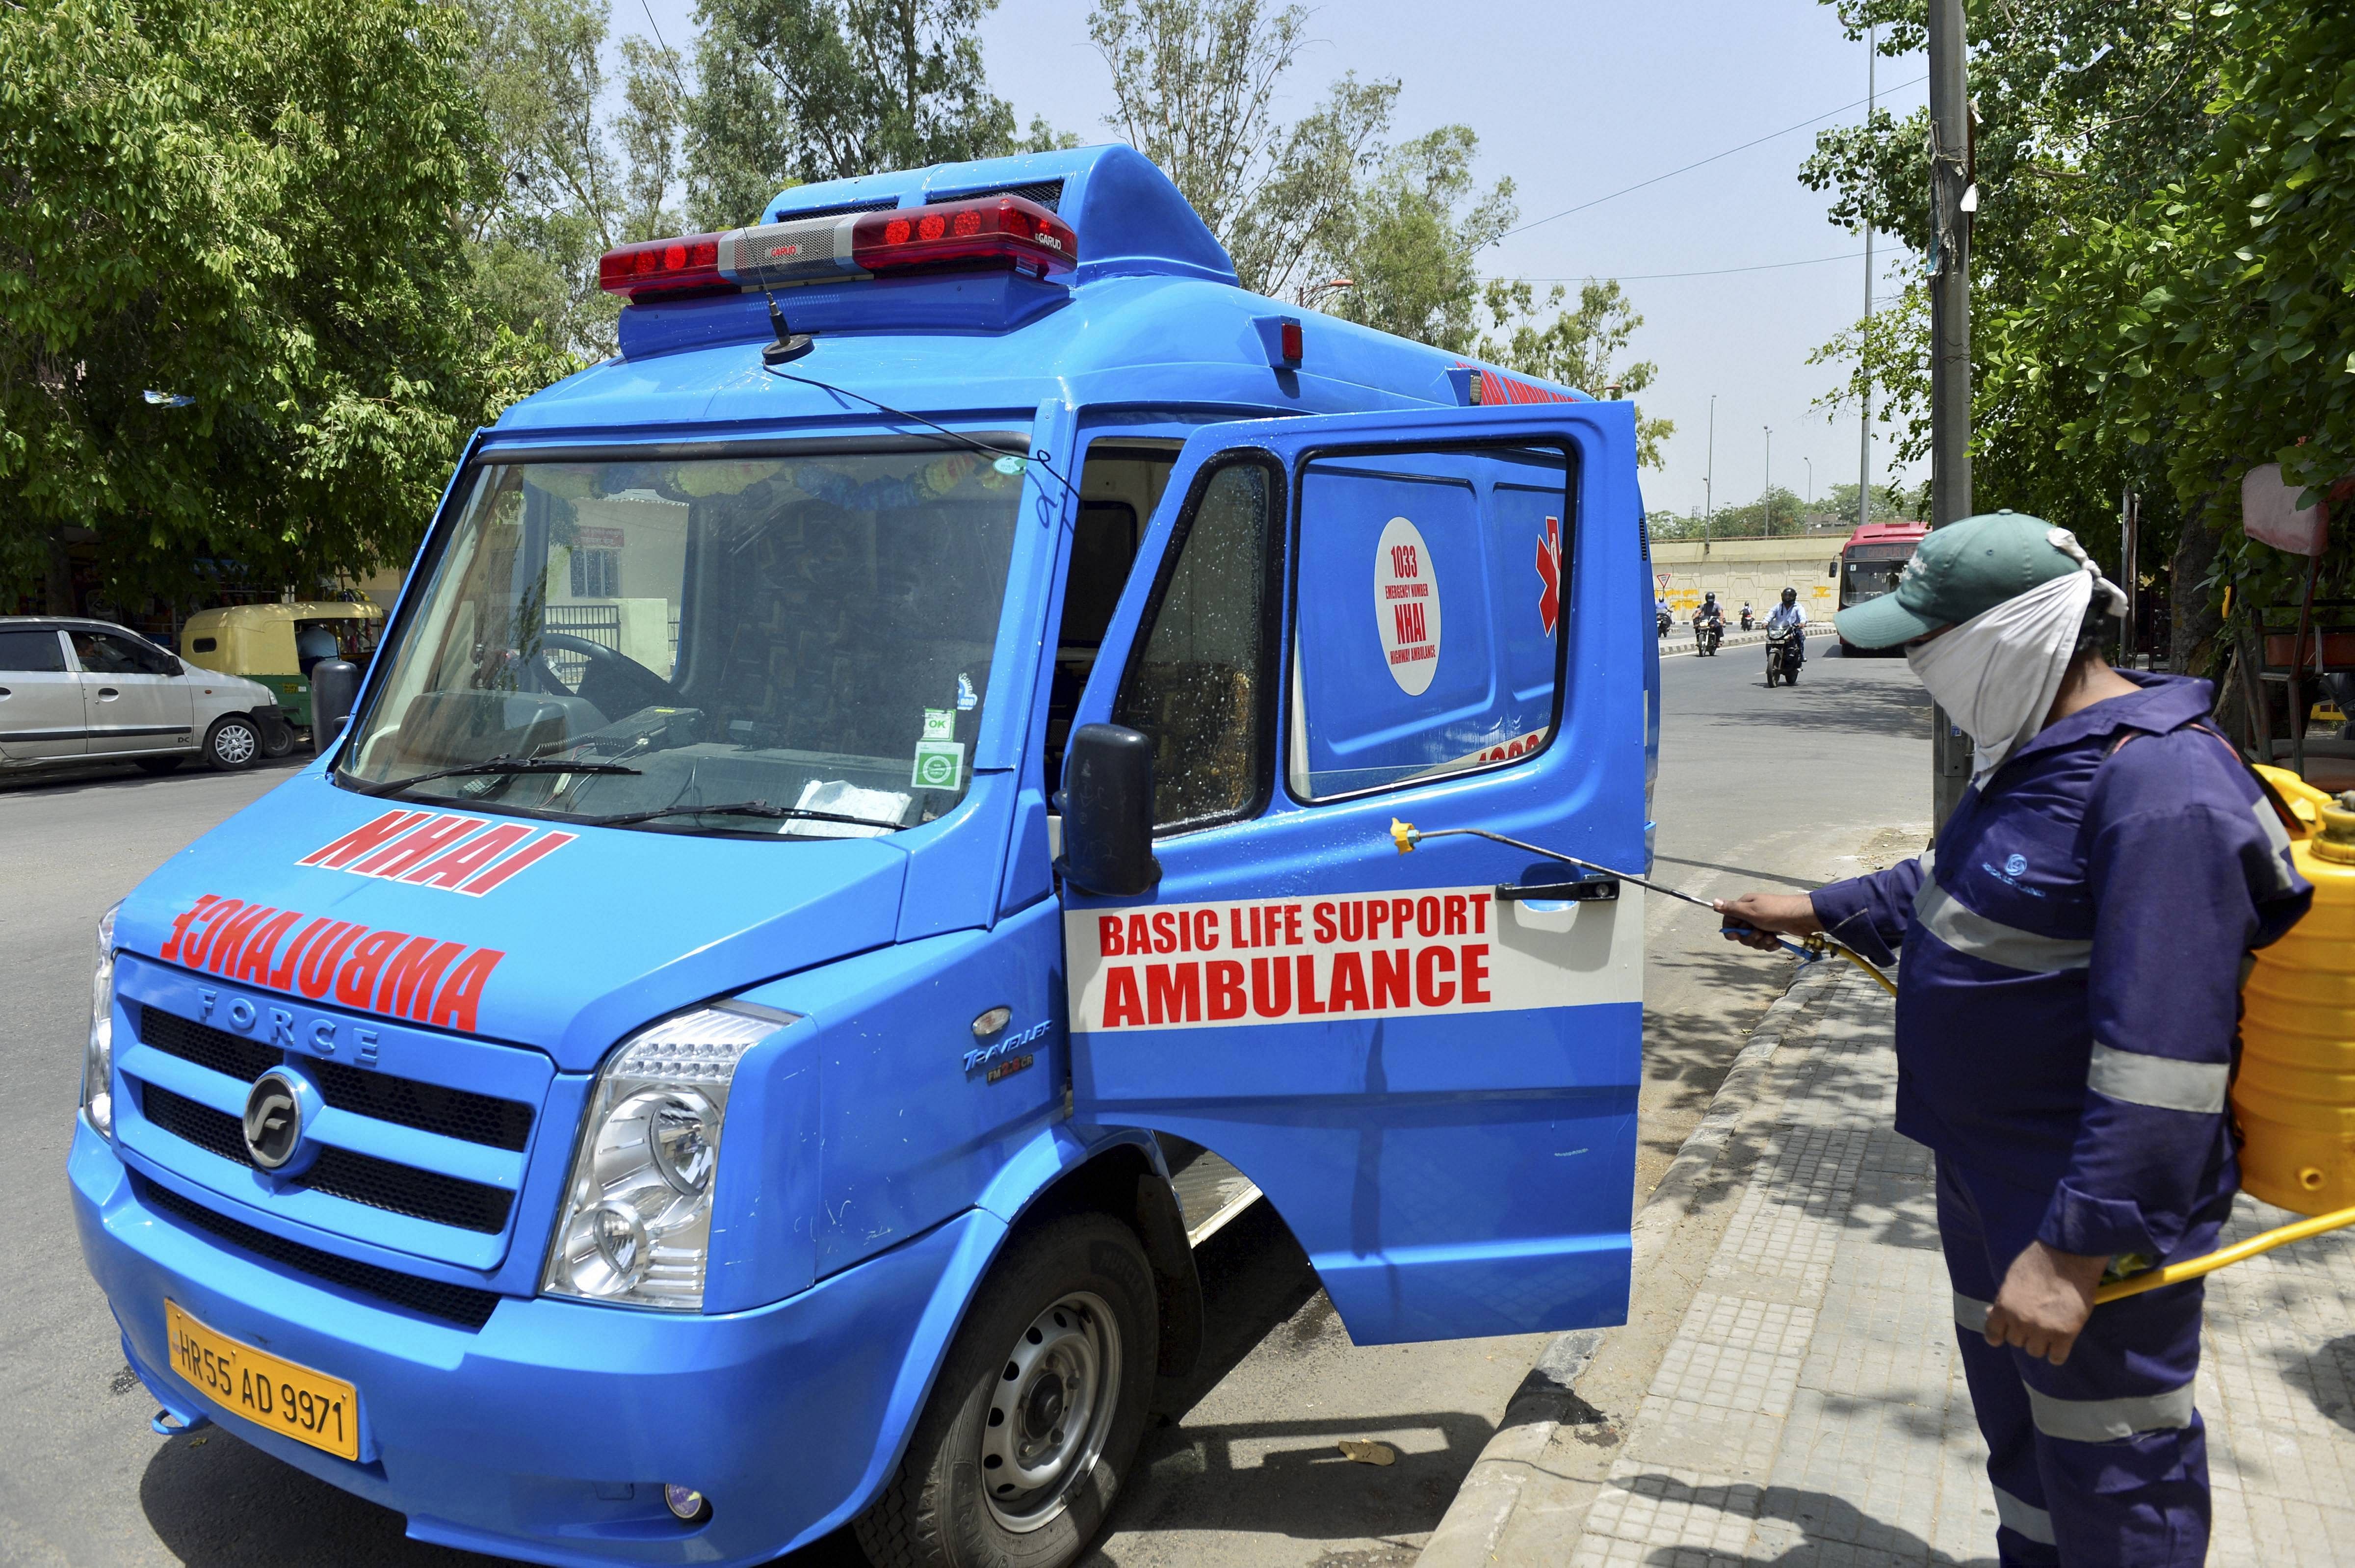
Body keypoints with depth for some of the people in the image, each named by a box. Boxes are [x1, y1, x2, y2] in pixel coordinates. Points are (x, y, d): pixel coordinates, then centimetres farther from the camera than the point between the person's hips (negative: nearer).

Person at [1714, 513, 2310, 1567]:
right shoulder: (2038, 749, 5)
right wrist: (1816, 912, 23)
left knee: (2108, 1477, 8)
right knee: (2012, 1416, 28)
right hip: (1990, 1179, 10)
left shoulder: (2160, 787, -28)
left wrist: (2077, 1249, -30)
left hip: (2091, 1208, -10)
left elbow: (2162, 1059, -31)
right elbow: (1958, 888, 23)